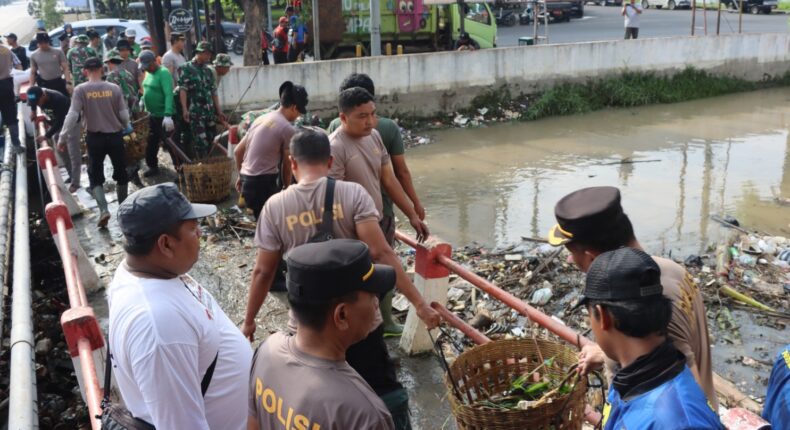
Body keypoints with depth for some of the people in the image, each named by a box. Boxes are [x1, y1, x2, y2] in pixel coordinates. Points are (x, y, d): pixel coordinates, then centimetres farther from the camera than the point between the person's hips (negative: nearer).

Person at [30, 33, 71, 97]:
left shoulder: (58, 52, -1)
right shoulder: (34, 55, 4)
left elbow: (65, 68, -3)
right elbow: (32, 72, 9)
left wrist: (68, 83, -14)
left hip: (59, 83, -1)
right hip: (44, 85, 1)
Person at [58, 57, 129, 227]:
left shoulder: (80, 90, -10)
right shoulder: (114, 88, -7)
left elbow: (73, 115, -14)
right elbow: (124, 114, -3)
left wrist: (63, 137, -7)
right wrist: (126, 128, 17)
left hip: (95, 137, -1)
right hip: (115, 136, 1)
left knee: (95, 175, 9)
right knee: (121, 172, 17)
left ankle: (103, 209, -9)